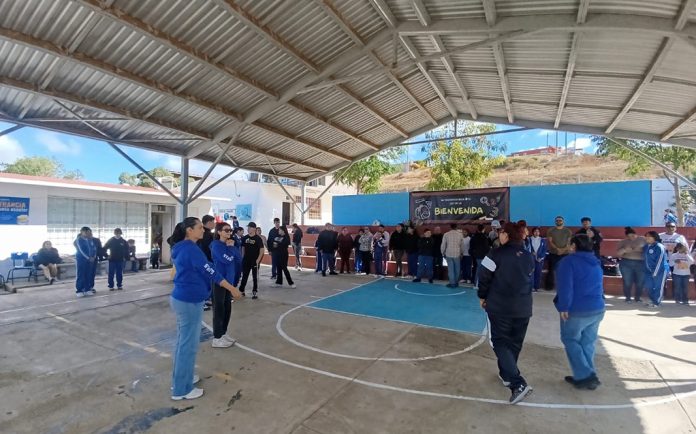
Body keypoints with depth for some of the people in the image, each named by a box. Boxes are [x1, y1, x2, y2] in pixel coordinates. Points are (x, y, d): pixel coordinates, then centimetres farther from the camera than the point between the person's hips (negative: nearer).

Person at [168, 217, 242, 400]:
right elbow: (210, 272, -21)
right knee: (188, 345, 2)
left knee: (183, 341, 20)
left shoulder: (180, 248, 10)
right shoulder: (191, 249, -20)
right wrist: (232, 288, -16)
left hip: (181, 298, 10)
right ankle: (181, 389, 14)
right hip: (190, 301, -10)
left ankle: (180, 379, 34)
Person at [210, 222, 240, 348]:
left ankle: (223, 333, 28)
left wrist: (232, 247, -9)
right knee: (219, 308, -1)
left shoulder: (229, 243, 10)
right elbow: (226, 259, -22)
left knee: (227, 308, 14)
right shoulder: (216, 245, -12)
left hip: (228, 280, 8)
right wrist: (230, 248, -6)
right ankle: (217, 338, 9)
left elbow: (238, 256, 3)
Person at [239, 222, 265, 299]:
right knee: (244, 276, 12)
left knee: (255, 277, 5)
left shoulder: (258, 238, -9)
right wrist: (242, 258, 6)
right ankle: (241, 290, 24)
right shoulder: (245, 238, 4)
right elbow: (243, 248, 13)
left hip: (255, 261, -4)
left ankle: (254, 292, 13)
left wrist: (258, 260, -16)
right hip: (246, 260, 4)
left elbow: (262, 250, -10)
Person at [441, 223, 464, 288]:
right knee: (457, 269, 13)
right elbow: (462, 245, 3)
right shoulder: (460, 234, -2)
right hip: (457, 254, 1)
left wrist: (442, 253, 11)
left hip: (449, 254, -1)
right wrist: (461, 252, 16)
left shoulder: (446, 234, -4)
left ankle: (452, 283, 6)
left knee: (450, 269, 4)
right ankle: (456, 282, 22)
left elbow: (443, 245, -1)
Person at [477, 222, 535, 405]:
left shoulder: (496, 254, -14)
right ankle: (506, 374, 36)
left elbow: (484, 277, -10)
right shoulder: (529, 257, 5)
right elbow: (529, 279, 14)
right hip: (523, 307, 6)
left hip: (499, 306, -5)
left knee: (500, 343, 4)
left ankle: (518, 384, -7)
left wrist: (483, 297, 5)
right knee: (514, 343, 20)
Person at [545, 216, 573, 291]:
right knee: (551, 270, 0)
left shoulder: (568, 231, 8)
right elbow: (549, 241, -2)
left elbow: (569, 242, 1)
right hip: (553, 253, 0)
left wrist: (563, 249, -14)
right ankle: (550, 285, 7)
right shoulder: (550, 231, 5)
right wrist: (557, 249, -14)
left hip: (565, 253, 0)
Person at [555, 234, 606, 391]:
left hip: (576, 310, -7)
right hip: (597, 309, 7)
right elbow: (600, 287, 22)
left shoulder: (569, 261, -13)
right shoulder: (596, 263, 13)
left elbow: (565, 287, -21)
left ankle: (585, 376, 4)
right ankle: (588, 376, 20)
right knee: (588, 343, 14)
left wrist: (564, 307, -17)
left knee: (570, 340, 8)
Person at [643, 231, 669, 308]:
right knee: (647, 286, 9)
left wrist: (655, 272, -18)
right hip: (649, 270, 7)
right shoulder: (645, 246, 8)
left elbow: (660, 260, -17)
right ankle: (653, 300, 25)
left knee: (658, 287, 1)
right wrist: (645, 269, 12)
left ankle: (656, 303, 9)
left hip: (660, 270, -7)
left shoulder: (659, 247, -15)